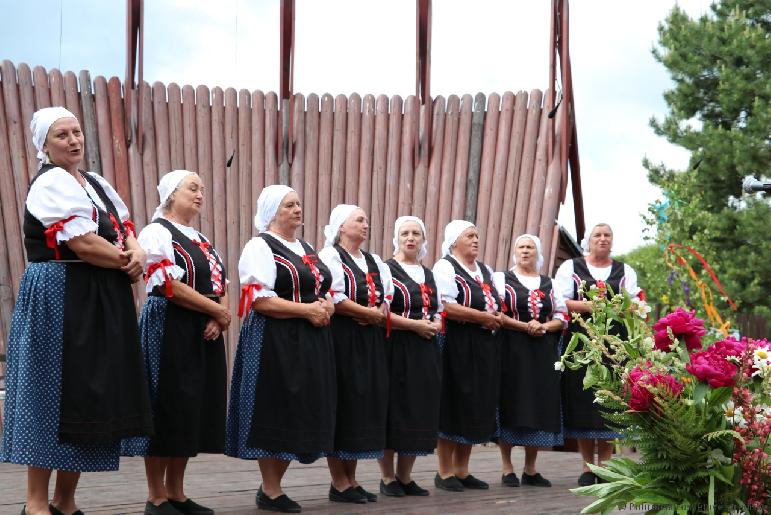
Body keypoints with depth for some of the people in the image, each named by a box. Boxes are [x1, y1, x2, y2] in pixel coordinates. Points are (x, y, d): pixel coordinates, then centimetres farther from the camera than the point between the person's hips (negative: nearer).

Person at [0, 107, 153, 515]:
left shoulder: (95, 183, 17)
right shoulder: (51, 183, -11)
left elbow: (125, 228, 16)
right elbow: (82, 244, -19)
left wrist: (137, 253, -7)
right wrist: (127, 263, -6)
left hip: (100, 302, 9)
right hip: (60, 299, -9)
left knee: (91, 395, 8)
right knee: (53, 393, -5)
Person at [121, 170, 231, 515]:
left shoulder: (201, 241, 19)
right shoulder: (157, 233, -6)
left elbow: (222, 286, 15)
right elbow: (170, 287, -16)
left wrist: (218, 319, -6)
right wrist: (218, 311, -12)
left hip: (204, 333, 8)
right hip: (169, 330, -8)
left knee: (194, 409, 8)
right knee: (167, 408, -5)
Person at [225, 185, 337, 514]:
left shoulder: (305, 249, 18)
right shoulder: (260, 247, -7)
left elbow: (325, 291, 24)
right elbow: (260, 300, -17)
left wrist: (327, 306, 0)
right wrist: (307, 309, -17)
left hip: (311, 341, 8)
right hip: (274, 341, -8)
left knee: (300, 412, 7)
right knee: (275, 413, -3)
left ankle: (272, 486, 17)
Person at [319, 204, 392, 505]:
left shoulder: (375, 263, 18)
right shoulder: (330, 256, -5)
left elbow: (386, 298, 14)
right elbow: (334, 299, -17)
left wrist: (377, 315, -8)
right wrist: (371, 313, -10)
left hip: (370, 341, 7)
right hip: (342, 341, -7)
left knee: (366, 404, 5)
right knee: (343, 404, -6)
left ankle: (351, 479, 12)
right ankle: (339, 483, 0)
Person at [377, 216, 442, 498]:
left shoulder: (428, 274, 17)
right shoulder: (387, 269, -3)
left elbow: (438, 311, 21)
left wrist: (435, 325, -2)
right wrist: (415, 324, -17)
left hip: (425, 351, 6)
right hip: (396, 350, -6)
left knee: (420, 410, 5)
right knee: (394, 409, -3)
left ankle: (405, 476, 13)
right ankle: (388, 477, 6)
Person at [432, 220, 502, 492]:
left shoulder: (486, 271, 19)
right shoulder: (445, 267, -6)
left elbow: (496, 305, 25)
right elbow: (446, 307, -18)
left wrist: (497, 318, 2)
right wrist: (483, 317, -15)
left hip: (486, 348, 8)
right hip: (457, 346, -8)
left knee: (477, 408, 7)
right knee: (454, 406, -5)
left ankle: (462, 470, 14)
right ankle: (445, 472, 1)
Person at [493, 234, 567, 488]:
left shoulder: (549, 283, 16)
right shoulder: (501, 278, 5)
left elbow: (562, 316, 12)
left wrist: (543, 327, -7)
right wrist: (524, 326, -15)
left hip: (543, 352, 3)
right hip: (511, 350, -3)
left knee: (539, 406, 2)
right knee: (510, 406, -5)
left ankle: (530, 469, 10)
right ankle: (507, 469, 1)